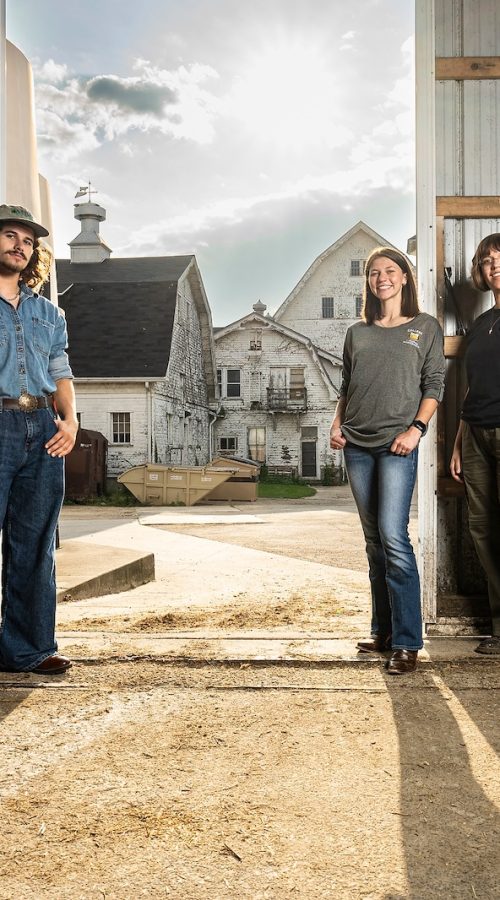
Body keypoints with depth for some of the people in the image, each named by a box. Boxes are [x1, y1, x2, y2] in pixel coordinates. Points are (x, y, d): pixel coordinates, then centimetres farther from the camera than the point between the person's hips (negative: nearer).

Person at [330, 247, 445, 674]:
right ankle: (382, 632, 15)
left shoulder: (426, 327, 7)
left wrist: (416, 428, -12)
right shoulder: (356, 333, 17)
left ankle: (407, 643, -8)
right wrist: (337, 424, 3)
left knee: (393, 536, -15)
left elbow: (434, 384, 1)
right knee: (374, 541, 7)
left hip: (398, 444, -4)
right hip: (358, 446, 4)